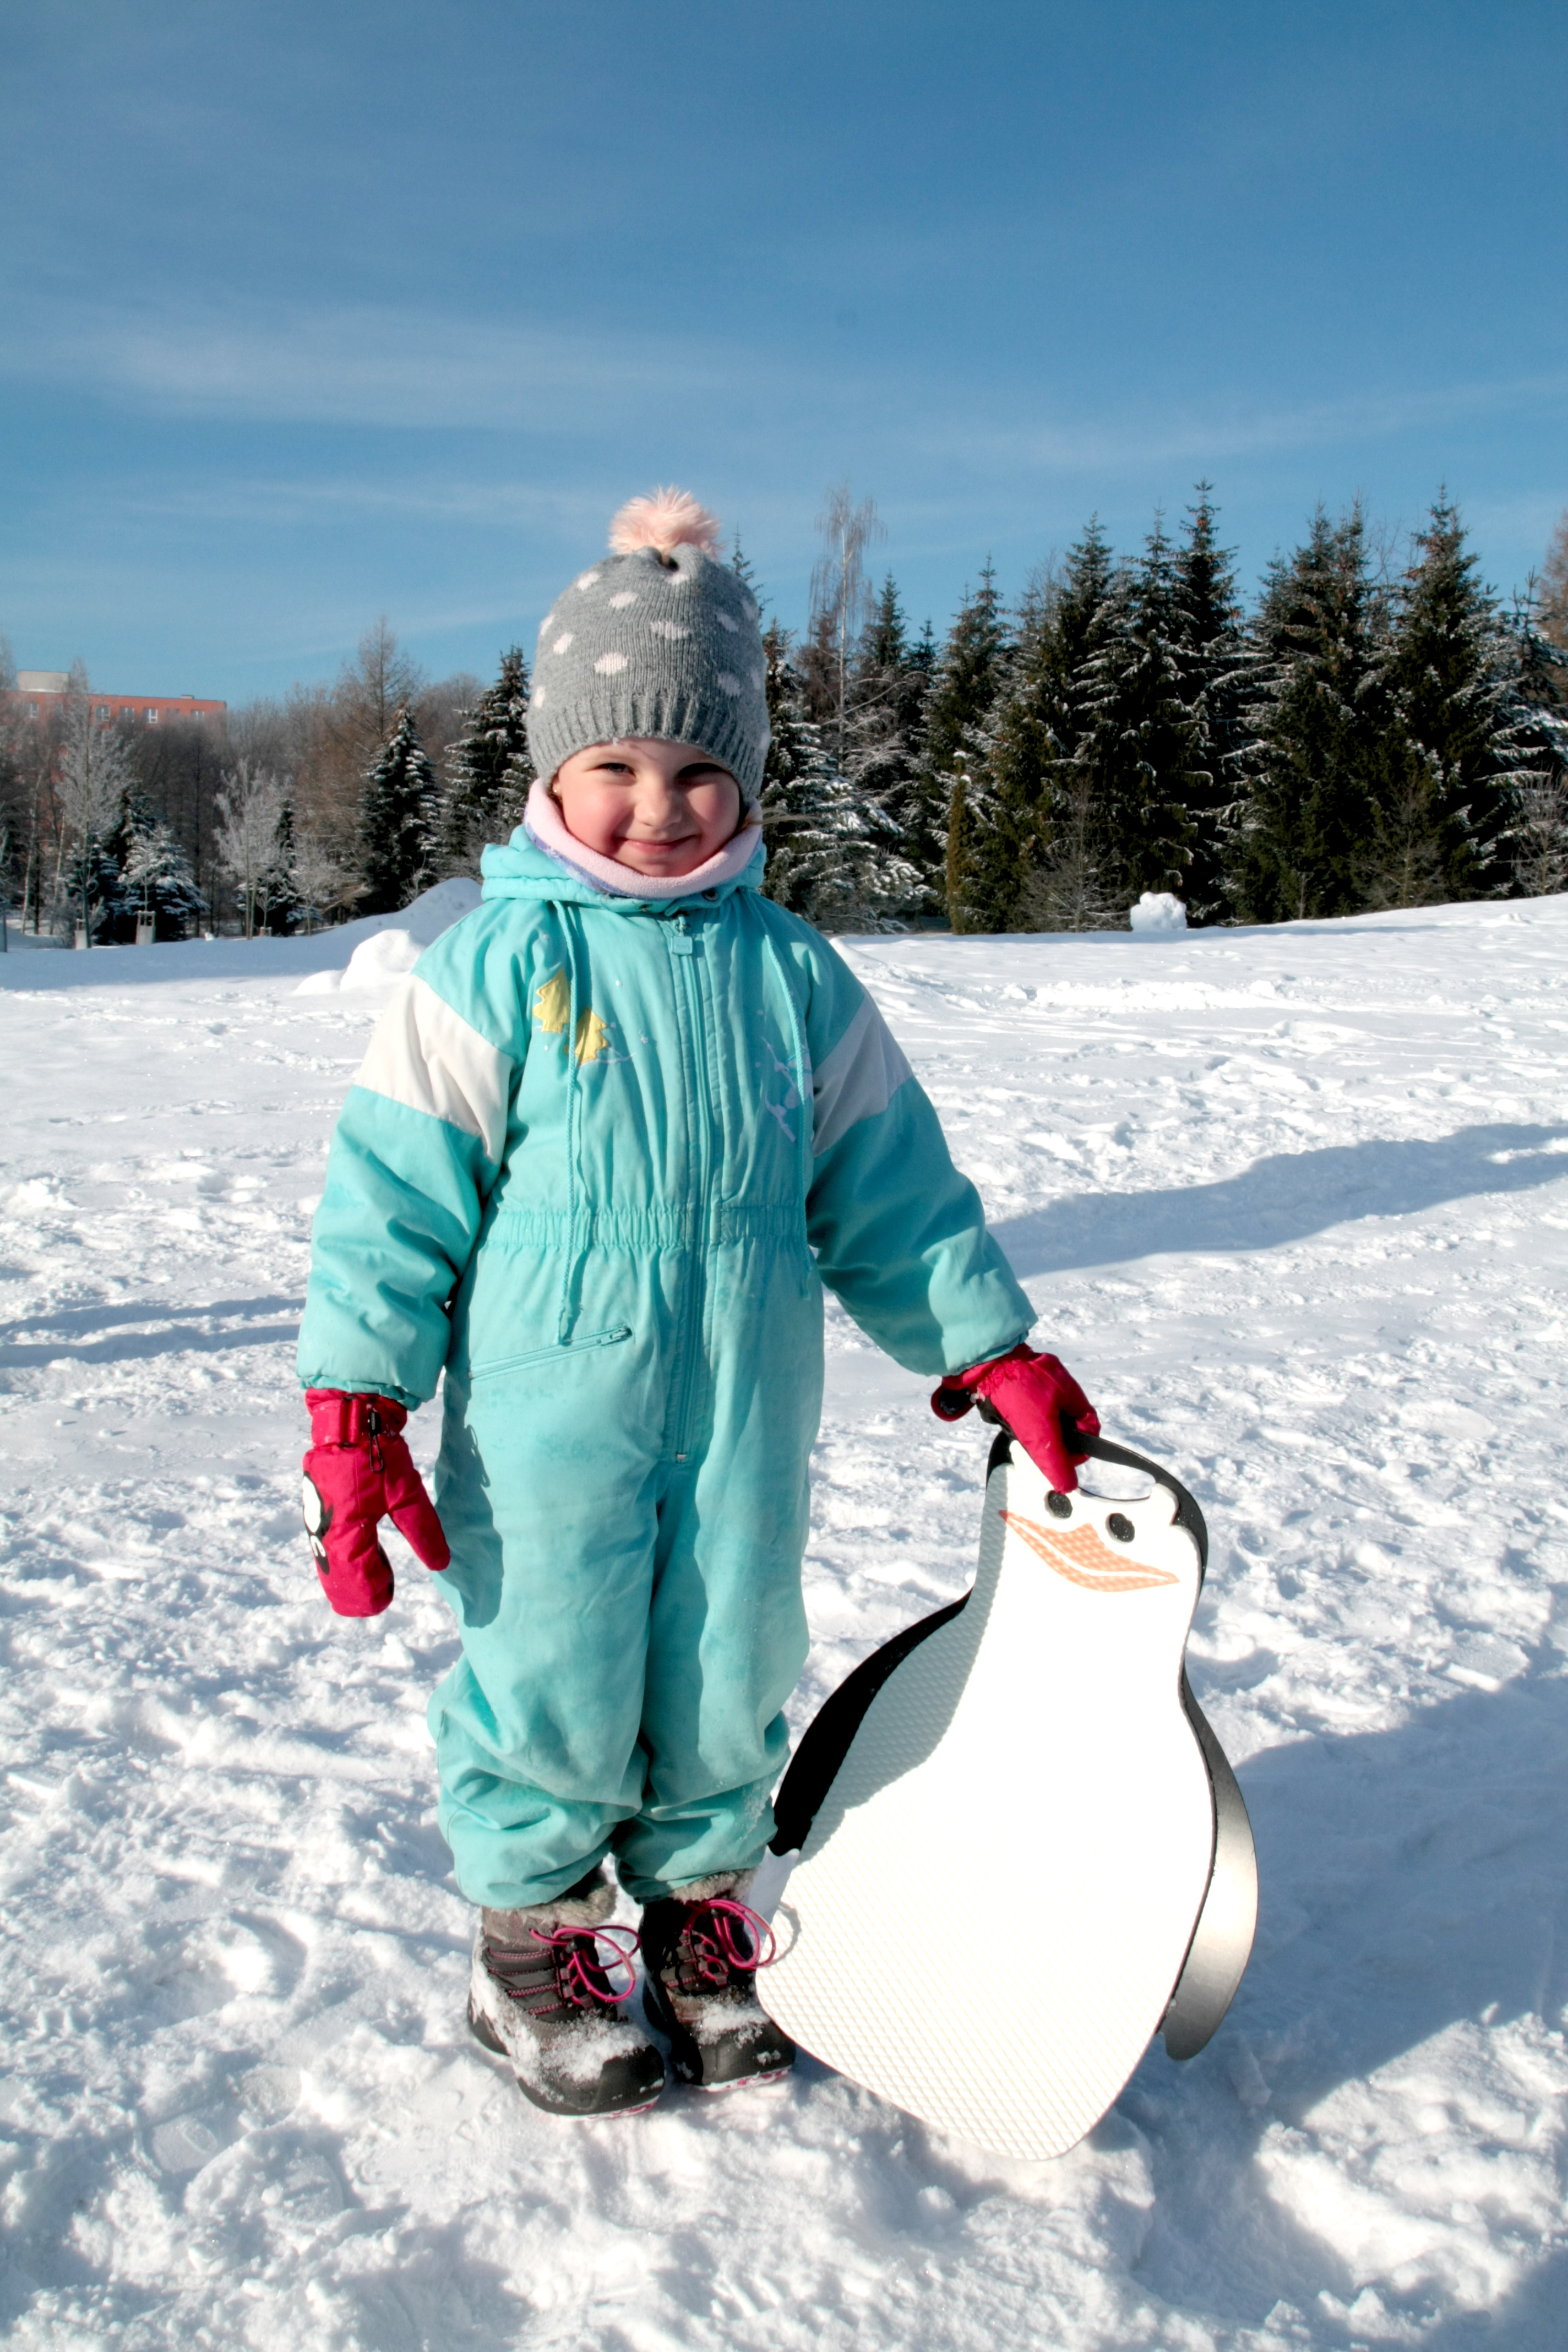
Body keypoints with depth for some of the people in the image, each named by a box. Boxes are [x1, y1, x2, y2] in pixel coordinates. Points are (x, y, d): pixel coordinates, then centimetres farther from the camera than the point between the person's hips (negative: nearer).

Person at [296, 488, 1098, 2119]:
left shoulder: (790, 974, 2)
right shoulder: (494, 968, -7)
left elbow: (887, 1182, 9)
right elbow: (395, 1191, -6)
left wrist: (994, 1352, 9)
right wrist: (354, 1419, -9)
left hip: (746, 1418, 3)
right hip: (547, 1422, -3)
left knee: (729, 1672, 14)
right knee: (551, 1671, 8)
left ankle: (702, 1896, 39)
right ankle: (533, 1925, 34)